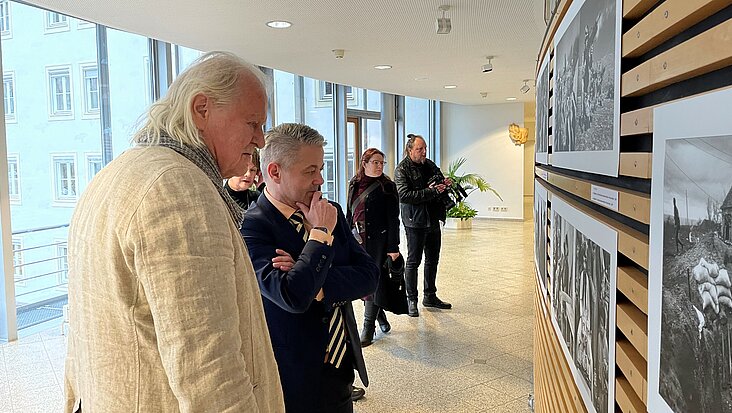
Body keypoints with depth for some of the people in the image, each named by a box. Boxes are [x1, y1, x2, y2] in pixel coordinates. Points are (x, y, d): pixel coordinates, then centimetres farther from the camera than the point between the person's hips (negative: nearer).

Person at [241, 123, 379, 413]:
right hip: (295, 379, -5)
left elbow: (369, 275, -4)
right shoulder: (252, 226, -19)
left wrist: (312, 281, -19)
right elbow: (293, 297, -30)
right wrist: (321, 233, -20)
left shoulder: (331, 212, 1)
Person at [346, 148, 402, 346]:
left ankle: (368, 328, 2)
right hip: (358, 241, 5)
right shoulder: (354, 185, 10)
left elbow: (393, 219, -6)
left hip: (378, 241, -5)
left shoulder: (387, 186, -3)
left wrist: (393, 247, -12)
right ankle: (380, 316, 30)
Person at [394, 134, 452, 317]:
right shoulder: (402, 169, -10)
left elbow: (439, 182, 25)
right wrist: (430, 192, -25)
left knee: (432, 260, 15)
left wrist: (446, 184, 1)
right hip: (415, 221, -7)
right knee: (413, 262, 0)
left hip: (433, 219, 8)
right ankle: (411, 300, 11)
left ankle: (430, 296, 29)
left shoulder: (430, 165, 12)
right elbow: (404, 195, -22)